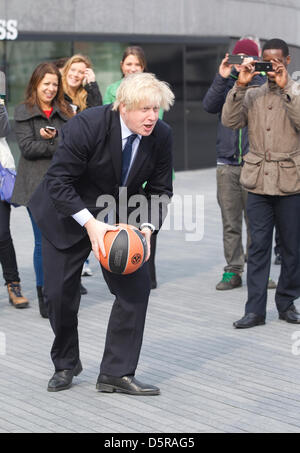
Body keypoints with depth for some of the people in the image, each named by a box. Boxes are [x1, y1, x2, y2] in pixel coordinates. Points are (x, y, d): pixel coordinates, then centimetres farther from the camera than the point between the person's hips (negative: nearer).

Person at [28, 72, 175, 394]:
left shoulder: (161, 135, -15)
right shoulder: (86, 126, -28)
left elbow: (160, 189, -4)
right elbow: (58, 181, -25)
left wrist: (147, 226, -21)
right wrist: (90, 223, -34)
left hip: (119, 219, 3)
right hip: (69, 215, -3)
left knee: (136, 287, -10)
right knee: (60, 293, 4)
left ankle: (117, 372, 0)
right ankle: (65, 365, 28)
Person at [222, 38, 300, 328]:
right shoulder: (252, 95, 11)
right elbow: (230, 121, -3)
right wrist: (240, 85, -11)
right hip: (259, 183, 2)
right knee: (258, 246, 1)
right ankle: (255, 309, 3)